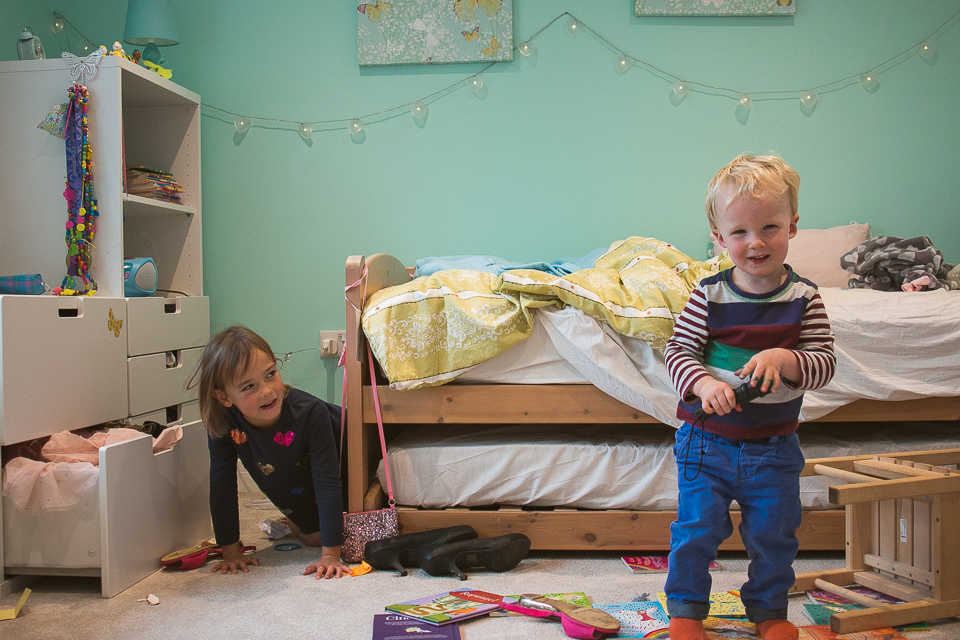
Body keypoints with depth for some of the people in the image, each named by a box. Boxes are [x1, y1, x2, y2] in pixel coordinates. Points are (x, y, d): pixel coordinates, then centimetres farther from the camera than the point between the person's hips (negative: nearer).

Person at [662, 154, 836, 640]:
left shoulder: (803, 298, -6)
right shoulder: (709, 295, -9)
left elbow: (824, 363, -8)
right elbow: (678, 350, -8)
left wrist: (783, 358, -28)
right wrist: (704, 383, -28)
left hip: (773, 448, 1)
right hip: (707, 441, -1)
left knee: (773, 535, 13)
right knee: (696, 530, 5)